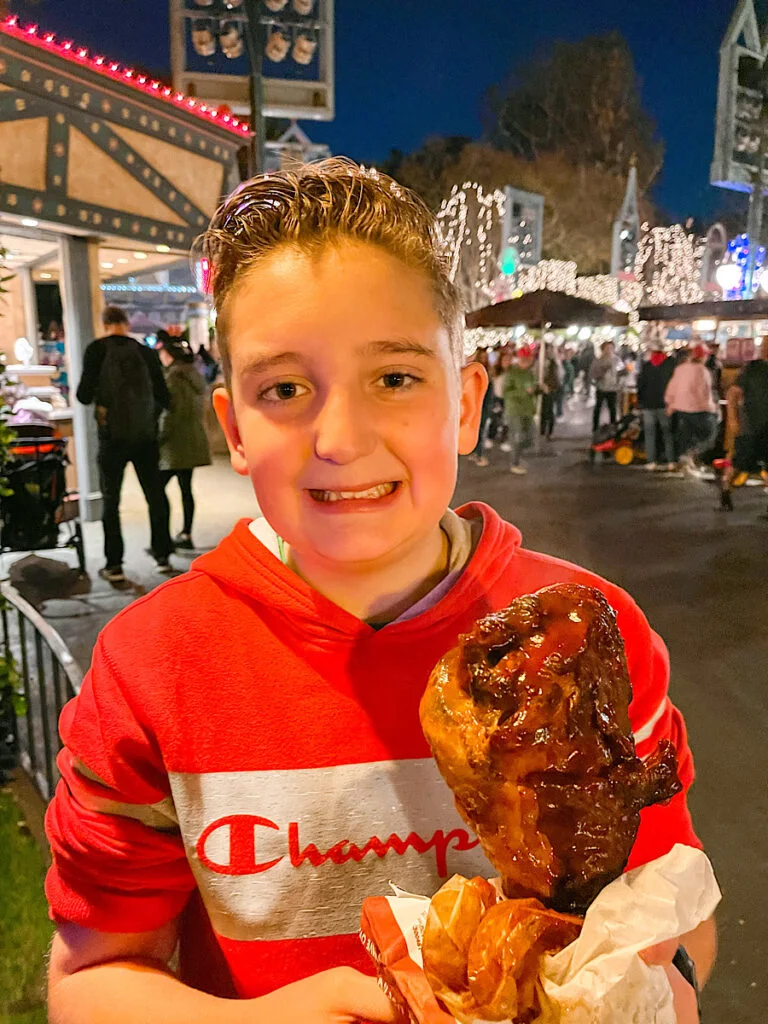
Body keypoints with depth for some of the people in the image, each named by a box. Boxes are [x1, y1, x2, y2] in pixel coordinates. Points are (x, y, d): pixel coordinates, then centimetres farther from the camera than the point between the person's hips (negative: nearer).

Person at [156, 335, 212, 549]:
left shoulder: (174, 375, -13)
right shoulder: (194, 373, 13)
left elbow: (171, 412, -17)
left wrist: (158, 440, -12)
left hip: (175, 442, -9)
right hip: (193, 441, 9)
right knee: (186, 488, 12)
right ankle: (186, 535, 17)